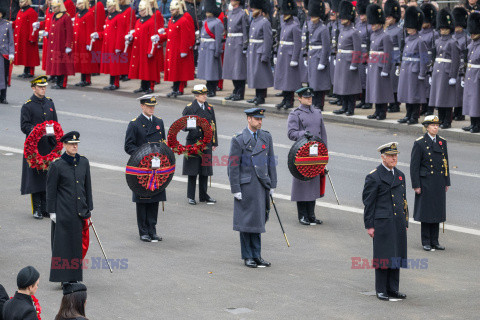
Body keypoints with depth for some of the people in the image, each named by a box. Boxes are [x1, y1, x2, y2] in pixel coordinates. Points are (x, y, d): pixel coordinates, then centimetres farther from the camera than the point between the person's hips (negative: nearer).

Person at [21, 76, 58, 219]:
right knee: (35, 176, -2)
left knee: (47, 176, 6)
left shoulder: (49, 103, 11)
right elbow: (24, 126, -10)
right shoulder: (27, 106, -6)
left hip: (48, 145, 5)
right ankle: (37, 209, 4)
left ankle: (45, 207, 14)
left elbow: (55, 122, 18)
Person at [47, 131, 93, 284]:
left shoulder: (84, 162, 6)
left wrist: (89, 208, 12)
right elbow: (51, 190, -4)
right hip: (63, 212, -5)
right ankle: (64, 278, 4)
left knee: (78, 243, 8)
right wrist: (52, 212, -6)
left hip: (80, 211, 5)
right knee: (63, 242, -2)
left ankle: (74, 277, 18)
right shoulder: (57, 165, -7)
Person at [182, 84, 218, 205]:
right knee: (193, 170, 0)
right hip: (193, 142, -4)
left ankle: (203, 195, 16)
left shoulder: (209, 108, 10)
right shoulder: (189, 108, -3)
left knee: (205, 170, 7)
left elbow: (213, 126, 13)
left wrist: (214, 143, 10)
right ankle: (191, 196, 8)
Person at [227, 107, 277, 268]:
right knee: (246, 220, 1)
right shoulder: (238, 140, -6)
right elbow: (233, 166, -6)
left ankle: (256, 256, 15)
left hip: (262, 185, 4)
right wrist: (235, 189, -10)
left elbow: (271, 162, 12)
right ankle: (248, 256, 10)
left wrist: (272, 185, 9)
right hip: (246, 185, -4)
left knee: (258, 220, 8)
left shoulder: (266, 137, 8)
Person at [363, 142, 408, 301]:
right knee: (383, 256, -3)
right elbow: (368, 203, -6)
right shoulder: (374, 177, -6)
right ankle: (381, 290, 5)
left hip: (398, 223, 6)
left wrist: (405, 222, 18)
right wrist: (369, 226, -9)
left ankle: (393, 288, 16)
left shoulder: (400, 175, 14)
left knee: (396, 256, 8)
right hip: (382, 223, -6)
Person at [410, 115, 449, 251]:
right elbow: (414, 166, -8)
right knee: (426, 211, 0)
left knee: (437, 212, 8)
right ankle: (426, 242, 7)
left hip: (439, 183, 5)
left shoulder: (442, 142, 9)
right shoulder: (419, 143, -7)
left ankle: (434, 241, 15)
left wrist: (447, 183, 12)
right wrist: (416, 185, -12)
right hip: (426, 182, -5)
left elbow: (445, 163, 14)